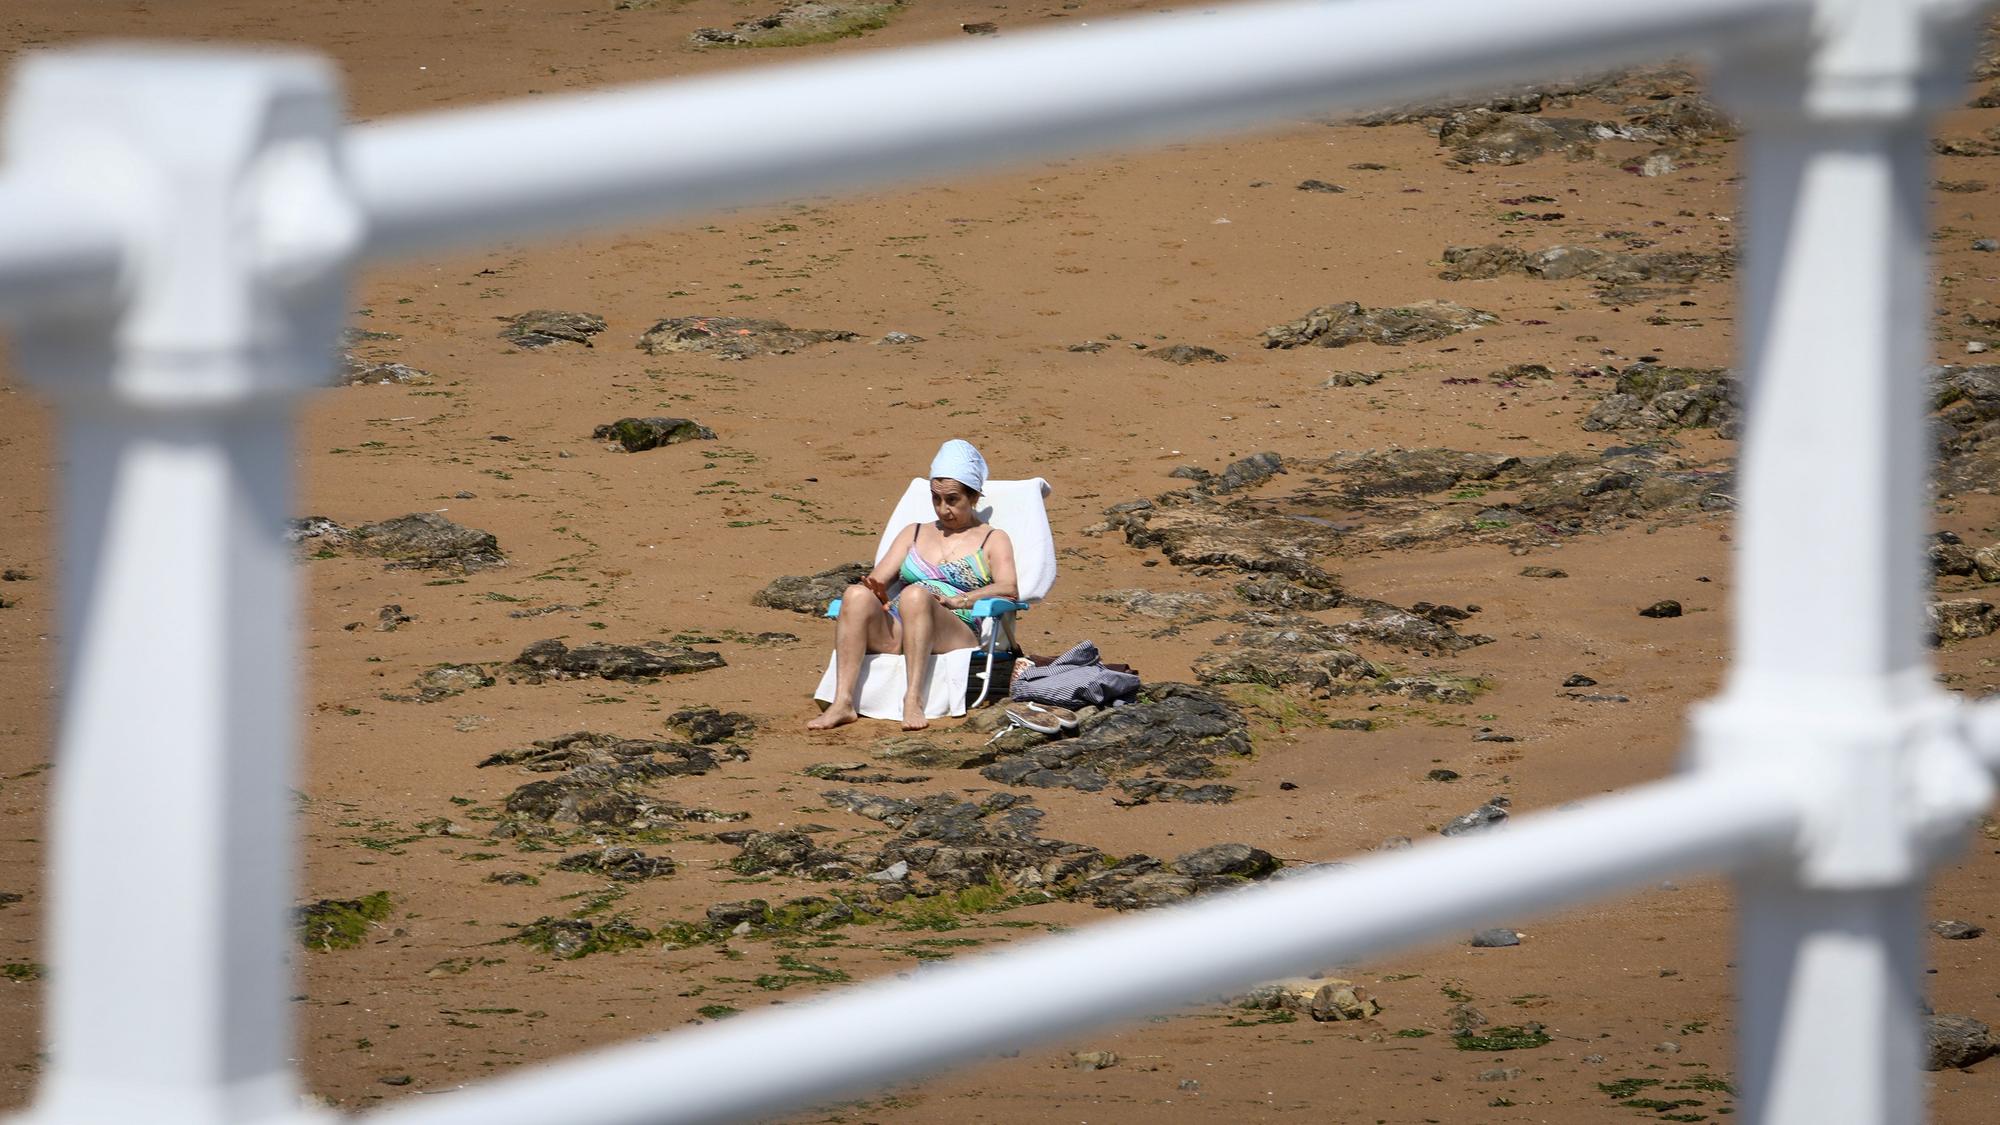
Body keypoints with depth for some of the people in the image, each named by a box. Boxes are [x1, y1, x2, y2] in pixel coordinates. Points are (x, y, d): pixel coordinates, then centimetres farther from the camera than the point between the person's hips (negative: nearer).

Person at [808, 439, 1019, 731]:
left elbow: (1007, 589, 0)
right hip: (894, 629, 4)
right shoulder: (914, 534, 31)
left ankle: (913, 702, -48)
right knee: (857, 595, -29)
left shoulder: (992, 540, 19)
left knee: (914, 595, -37)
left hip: (958, 634, -4)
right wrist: (876, 591, -6)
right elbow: (878, 578, 19)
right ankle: (842, 703, -41)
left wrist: (956, 601, -14)